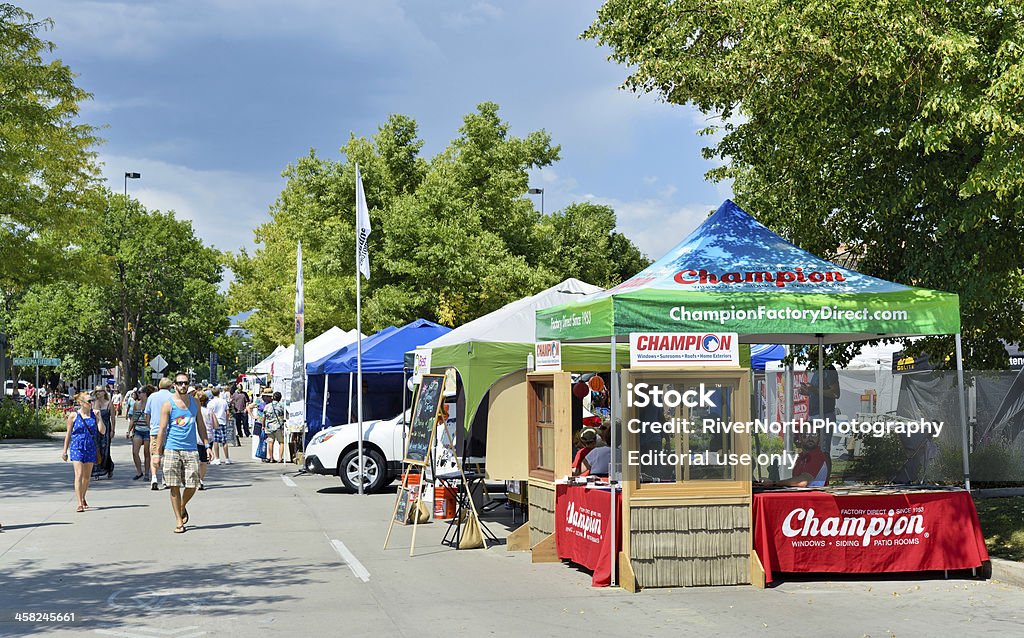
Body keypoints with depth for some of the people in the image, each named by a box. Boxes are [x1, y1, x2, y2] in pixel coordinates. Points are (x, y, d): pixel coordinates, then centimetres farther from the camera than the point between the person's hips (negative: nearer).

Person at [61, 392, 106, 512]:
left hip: (90, 448, 3)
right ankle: (80, 504, -15)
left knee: (87, 476, 13)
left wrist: (98, 417, -10)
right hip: (77, 447, -3)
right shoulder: (73, 415, -1)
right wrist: (65, 451, 7)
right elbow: (68, 434, 6)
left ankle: (83, 498, 35)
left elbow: (102, 431, -1)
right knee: (79, 475, -12)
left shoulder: (94, 414, 4)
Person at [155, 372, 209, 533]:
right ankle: (179, 521, 7)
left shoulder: (194, 402, 11)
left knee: (192, 486, -1)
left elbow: (201, 425, 17)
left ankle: (182, 507, 29)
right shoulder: (168, 404, -1)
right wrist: (158, 454, -5)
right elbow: (162, 430, -2)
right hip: (172, 450, -3)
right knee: (175, 487, -1)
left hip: (191, 450, 3)